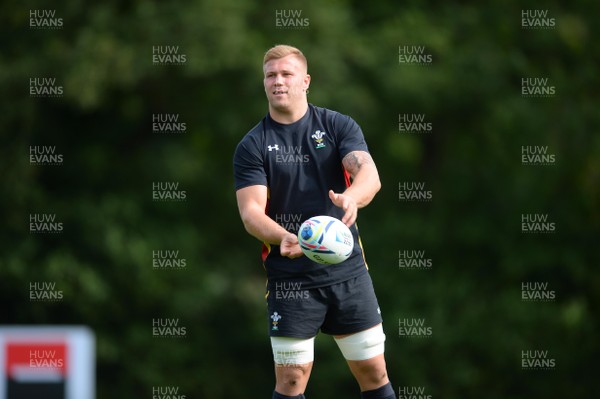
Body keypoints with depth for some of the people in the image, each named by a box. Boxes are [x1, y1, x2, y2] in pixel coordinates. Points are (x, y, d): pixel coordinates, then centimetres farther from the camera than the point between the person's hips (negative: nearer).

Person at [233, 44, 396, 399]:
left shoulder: (339, 127, 2)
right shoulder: (253, 146, 0)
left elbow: (369, 174, -13)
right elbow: (251, 212, -9)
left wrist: (351, 196, -37)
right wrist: (284, 238, -30)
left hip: (348, 270, 1)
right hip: (289, 279, -1)